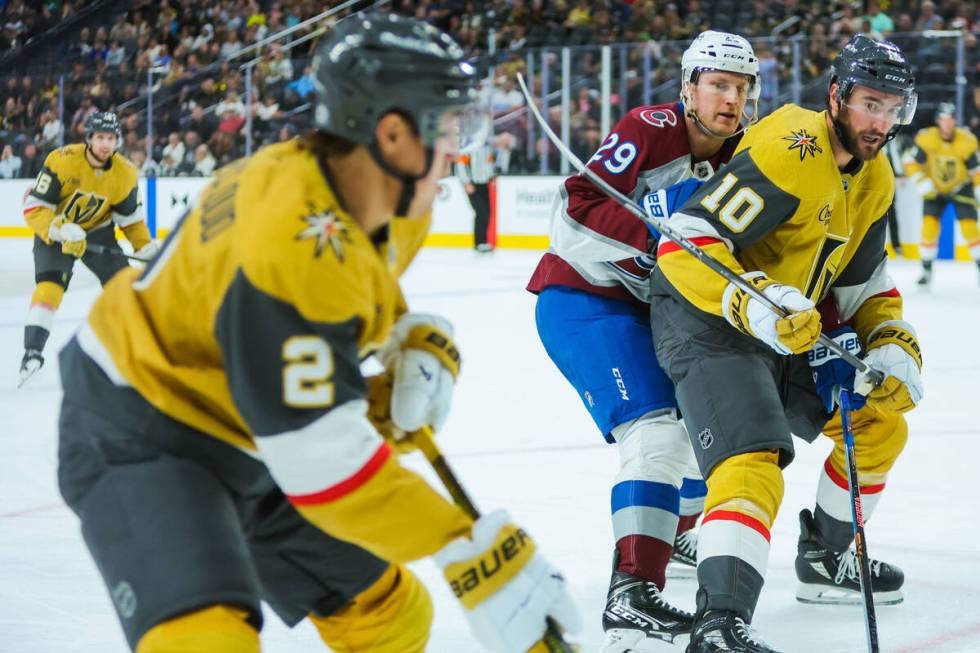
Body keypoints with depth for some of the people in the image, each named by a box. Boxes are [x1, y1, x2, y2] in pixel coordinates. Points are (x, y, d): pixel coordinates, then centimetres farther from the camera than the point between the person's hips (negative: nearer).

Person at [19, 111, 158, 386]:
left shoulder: (125, 173, -14)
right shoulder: (62, 160, -28)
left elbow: (130, 216, 2)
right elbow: (33, 206, -27)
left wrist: (145, 246, -11)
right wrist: (61, 231, -39)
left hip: (98, 231, 4)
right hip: (53, 230, -4)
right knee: (50, 284, -24)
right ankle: (32, 351, -25)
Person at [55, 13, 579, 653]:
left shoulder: (382, 193, -6)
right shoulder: (290, 239, -34)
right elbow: (326, 462, -34)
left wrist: (421, 344, -5)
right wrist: (475, 552, -33)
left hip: (241, 442, 10)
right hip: (138, 436, -9)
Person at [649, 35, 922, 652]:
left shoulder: (875, 178, 7)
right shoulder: (789, 151, -23)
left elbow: (865, 281, 19)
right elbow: (684, 243, -27)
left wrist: (892, 344, 2)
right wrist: (751, 307, -38)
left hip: (789, 331, 10)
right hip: (706, 322, -10)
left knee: (881, 422, 16)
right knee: (753, 459, -28)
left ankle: (827, 558, 33)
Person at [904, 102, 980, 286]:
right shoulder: (926, 138, -20)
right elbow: (912, 164, -12)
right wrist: (924, 185, -21)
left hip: (961, 189, -1)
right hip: (934, 189, 1)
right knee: (929, 226, -11)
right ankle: (926, 270, 1)